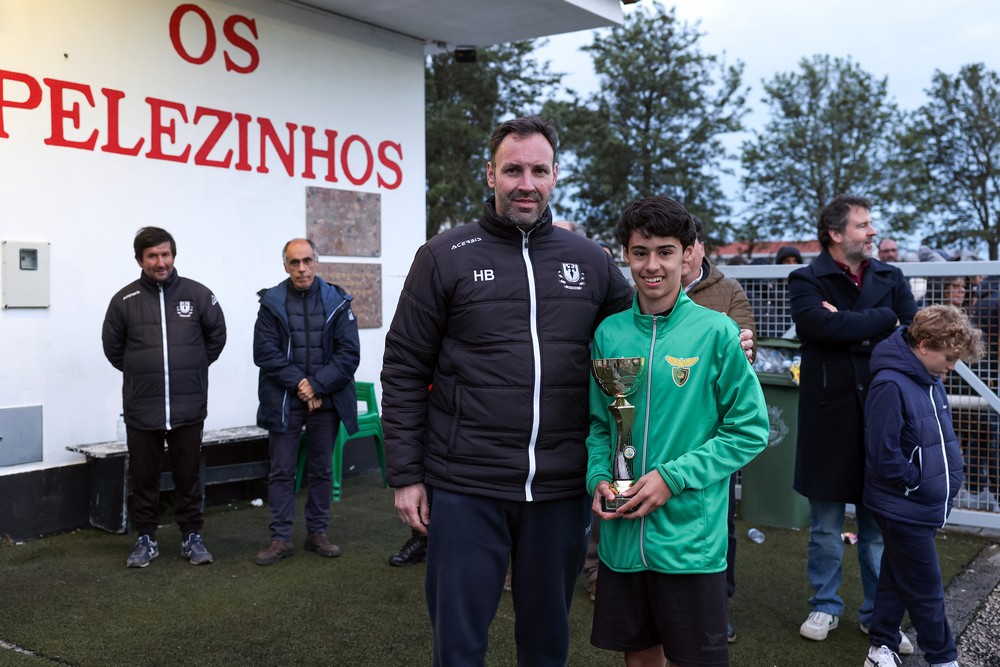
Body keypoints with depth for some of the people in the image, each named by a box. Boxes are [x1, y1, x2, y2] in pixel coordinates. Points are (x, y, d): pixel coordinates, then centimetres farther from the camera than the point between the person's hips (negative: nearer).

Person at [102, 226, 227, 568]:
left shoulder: (198, 294, -2)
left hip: (189, 408, 0)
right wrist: (141, 373, 12)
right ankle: (146, 539, 25)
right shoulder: (125, 300, -2)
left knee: (188, 476, 10)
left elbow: (217, 336, 11)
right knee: (143, 478, 10)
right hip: (141, 410, 0)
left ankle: (191, 536, 23)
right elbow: (112, 347, 11)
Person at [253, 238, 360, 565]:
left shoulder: (337, 302, 0)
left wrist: (317, 385, -13)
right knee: (281, 471, 3)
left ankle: (317, 533, 22)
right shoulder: (272, 303, -1)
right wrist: (299, 383, -14)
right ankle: (281, 538, 12)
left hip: (326, 400, 1)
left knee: (321, 470, 10)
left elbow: (349, 353, -5)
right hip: (284, 400, -1)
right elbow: (265, 353, -6)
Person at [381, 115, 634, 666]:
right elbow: (405, 371, -1)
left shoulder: (590, 261, 5)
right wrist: (405, 476, -5)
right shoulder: (445, 257, -2)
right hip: (465, 490, -2)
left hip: (562, 491, 3)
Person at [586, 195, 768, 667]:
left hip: (691, 536, -3)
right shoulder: (609, 333, 2)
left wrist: (673, 478, -15)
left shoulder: (715, 331, -9)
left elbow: (750, 430, -7)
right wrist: (599, 478, -5)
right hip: (621, 536, 3)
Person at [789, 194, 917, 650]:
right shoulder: (806, 281, -4)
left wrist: (851, 329, -14)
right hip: (829, 416, -3)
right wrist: (882, 319, -9)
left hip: (881, 413, 3)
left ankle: (877, 613, 25)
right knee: (826, 525, 10)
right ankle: (826, 606, 26)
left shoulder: (890, 278, 7)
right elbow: (828, 327, -22)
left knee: (878, 523, 11)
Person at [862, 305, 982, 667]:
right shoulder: (890, 386, -24)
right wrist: (922, 484, -15)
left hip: (922, 506, 8)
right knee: (926, 591, 6)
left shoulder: (929, 379, 4)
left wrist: (948, 480, 8)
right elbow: (884, 456, -25)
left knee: (897, 579, 18)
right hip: (906, 508, -8)